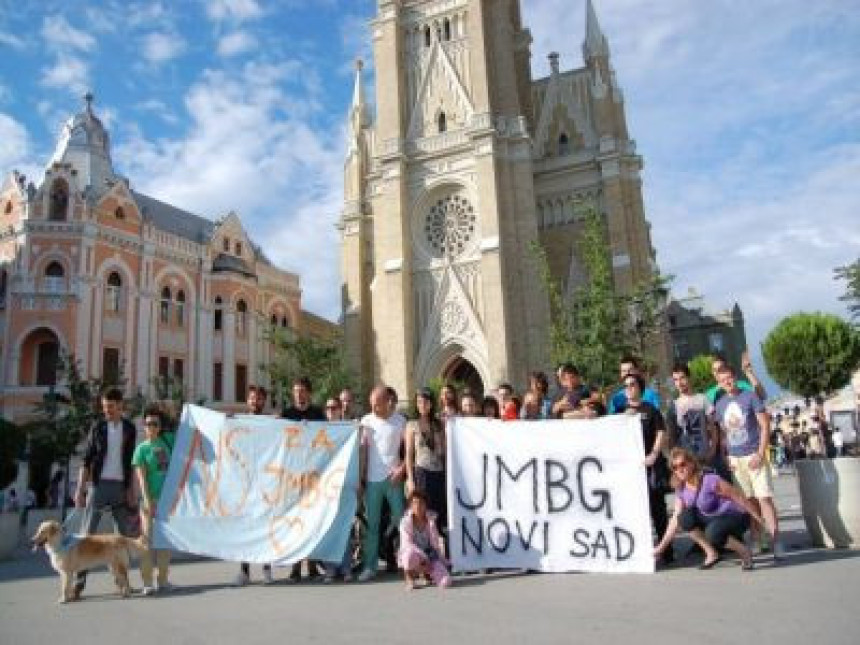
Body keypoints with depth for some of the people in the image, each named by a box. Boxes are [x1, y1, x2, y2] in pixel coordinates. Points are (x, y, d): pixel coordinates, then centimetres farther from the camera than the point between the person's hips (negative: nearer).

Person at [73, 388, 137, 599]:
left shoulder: (130, 429, 7)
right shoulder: (98, 428, 2)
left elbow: (132, 462, 8)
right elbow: (86, 460, 1)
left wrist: (131, 490, 4)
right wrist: (80, 489, -6)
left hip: (121, 486, 2)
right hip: (99, 485, -2)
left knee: (124, 533, 6)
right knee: (87, 532, -5)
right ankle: (79, 581, -2)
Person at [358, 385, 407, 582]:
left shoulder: (400, 421, 1)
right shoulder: (367, 421, 5)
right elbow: (363, 451, 4)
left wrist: (402, 468, -11)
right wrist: (360, 478, 0)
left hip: (393, 478, -2)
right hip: (372, 479, 2)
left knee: (400, 520, 2)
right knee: (372, 524, 6)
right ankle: (370, 566, 13)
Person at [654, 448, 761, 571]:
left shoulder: (710, 481, -24)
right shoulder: (681, 490, -4)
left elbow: (738, 497, -17)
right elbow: (676, 518, -1)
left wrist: (760, 520, -12)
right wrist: (662, 546, -4)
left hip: (736, 517, -7)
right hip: (713, 519, 7)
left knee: (713, 532, -36)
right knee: (685, 516, -17)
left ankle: (745, 552, -7)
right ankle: (711, 553, -4)